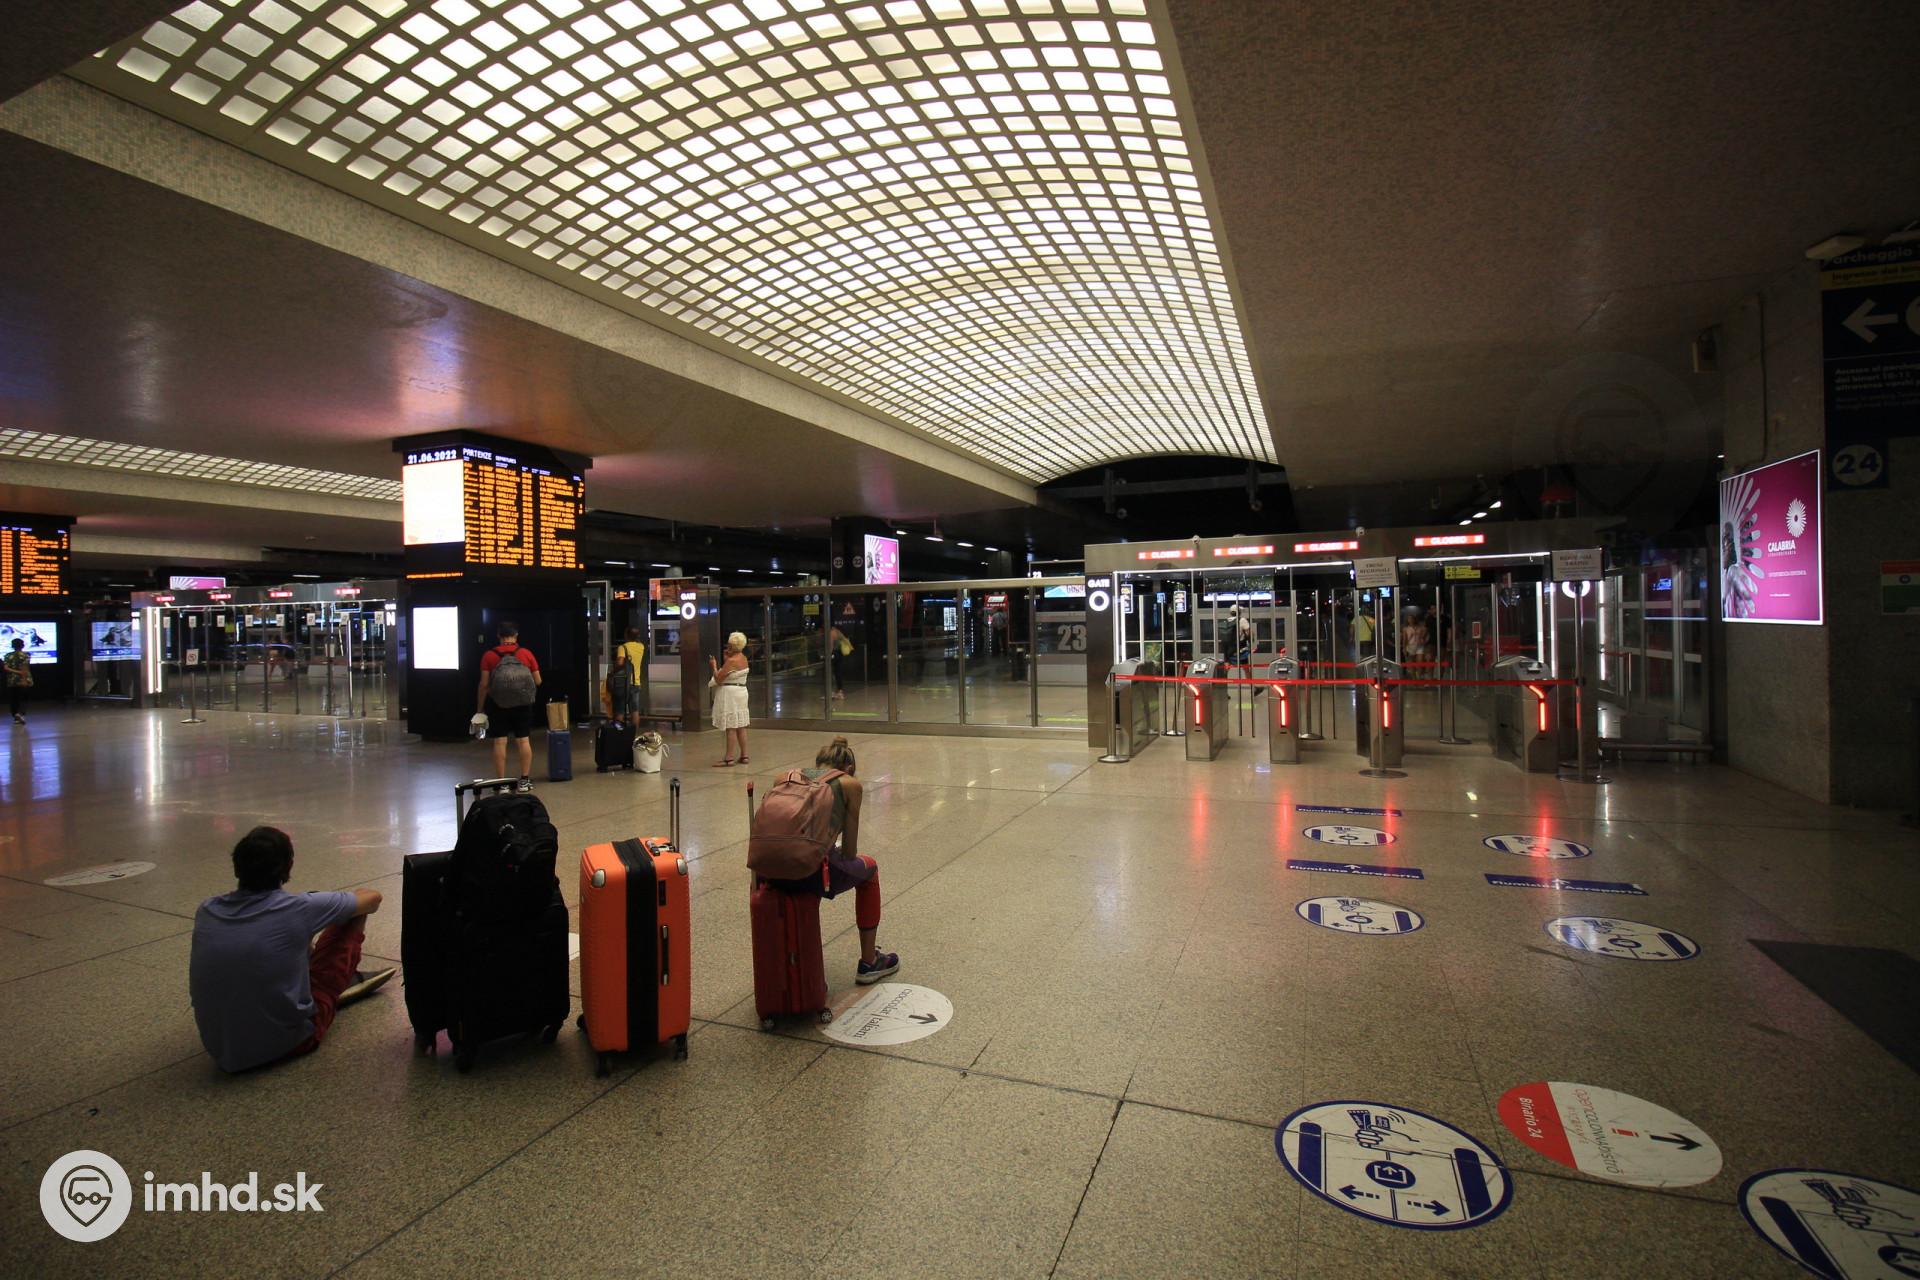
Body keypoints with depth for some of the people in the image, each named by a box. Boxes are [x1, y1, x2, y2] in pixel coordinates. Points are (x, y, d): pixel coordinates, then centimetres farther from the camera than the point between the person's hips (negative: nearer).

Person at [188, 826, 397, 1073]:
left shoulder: (205, 912, -4)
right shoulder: (298, 909, -17)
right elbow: (372, 898, 2)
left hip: (222, 1053, 5)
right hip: (288, 1043, -5)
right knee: (352, 916, 6)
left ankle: (345, 979, 46)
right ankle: (345, 980, 37)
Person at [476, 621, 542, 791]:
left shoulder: (489, 656, -5)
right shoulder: (527, 654, -2)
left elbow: (484, 684, -6)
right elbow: (537, 681, 0)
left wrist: (480, 708, 3)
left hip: (498, 705, -1)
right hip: (522, 705, 1)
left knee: (500, 742, 3)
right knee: (524, 740, 7)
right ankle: (525, 780, 10)